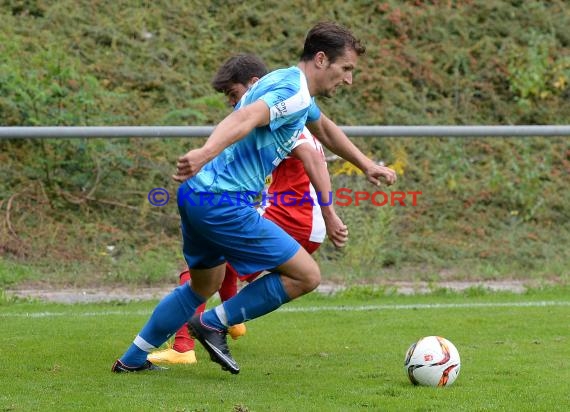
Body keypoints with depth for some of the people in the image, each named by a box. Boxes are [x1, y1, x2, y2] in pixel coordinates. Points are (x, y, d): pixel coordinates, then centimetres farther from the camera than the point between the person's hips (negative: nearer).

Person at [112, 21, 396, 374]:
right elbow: (246, 118, -34)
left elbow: (325, 129, 39)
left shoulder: (290, 85, 19)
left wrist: (367, 165, 47)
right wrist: (206, 153, -51)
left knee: (205, 286, 29)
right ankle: (214, 324, 3)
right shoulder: (293, 93, -14)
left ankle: (133, 359, 34)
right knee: (306, 275, -6)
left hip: (197, 195, 10)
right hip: (225, 202, -10)